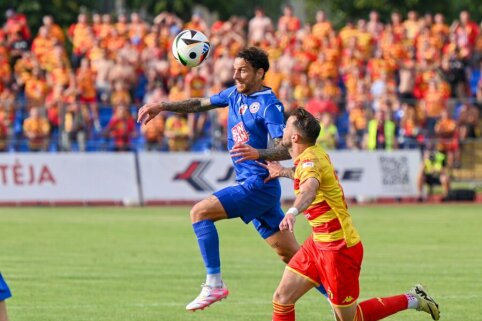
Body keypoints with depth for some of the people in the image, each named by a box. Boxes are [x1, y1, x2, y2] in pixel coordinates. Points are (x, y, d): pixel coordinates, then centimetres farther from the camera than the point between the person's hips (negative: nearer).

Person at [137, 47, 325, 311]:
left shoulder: (269, 105, -13)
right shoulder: (235, 94, 11)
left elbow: (287, 149, -21)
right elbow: (200, 104, 21)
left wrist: (259, 153, -38)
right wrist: (163, 107, 13)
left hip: (258, 186, -8)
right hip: (250, 184, 8)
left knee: (200, 212, -16)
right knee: (291, 254, 9)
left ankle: (214, 284, -15)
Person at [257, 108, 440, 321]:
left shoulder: (310, 160, -24)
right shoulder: (314, 153, 3)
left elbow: (310, 188, -49)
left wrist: (293, 212, -67)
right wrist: (284, 172, 31)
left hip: (338, 248, -9)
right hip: (319, 243, 9)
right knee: (282, 299, 1)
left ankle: (411, 300, 16)